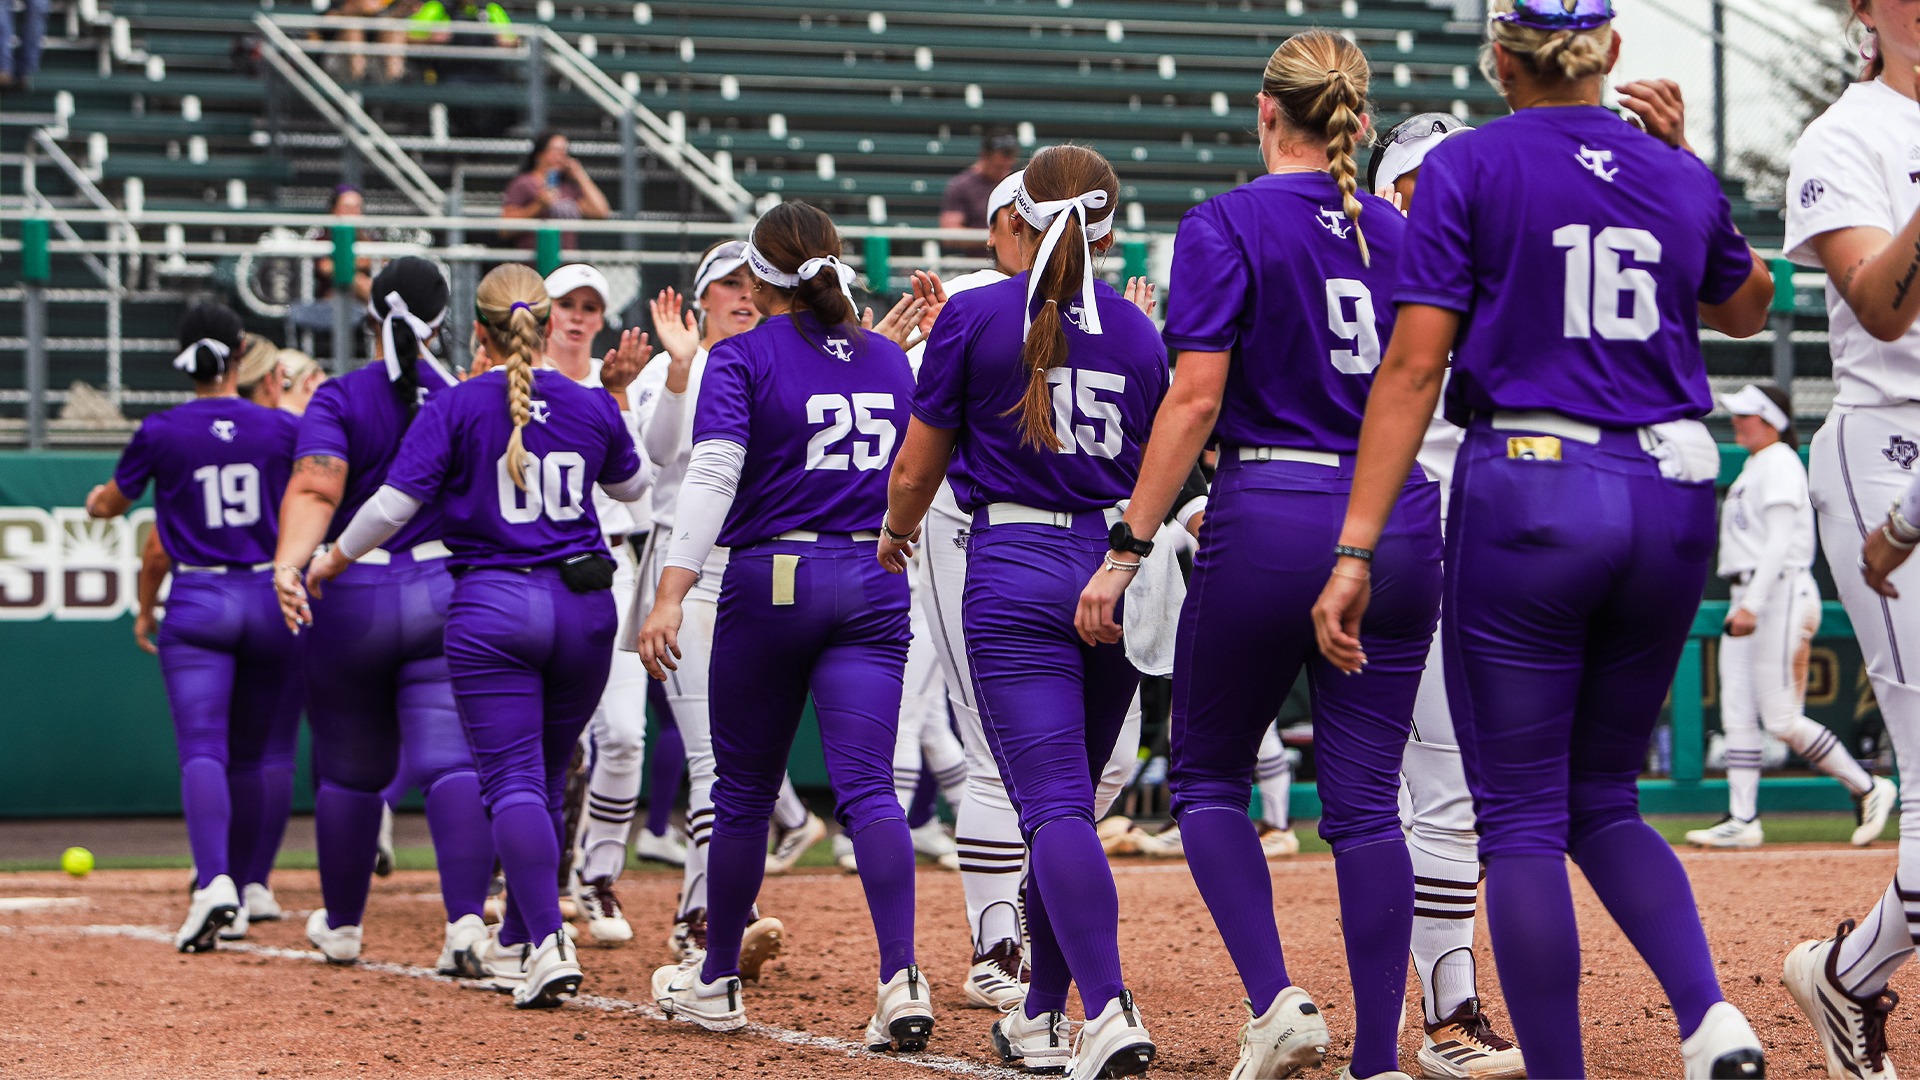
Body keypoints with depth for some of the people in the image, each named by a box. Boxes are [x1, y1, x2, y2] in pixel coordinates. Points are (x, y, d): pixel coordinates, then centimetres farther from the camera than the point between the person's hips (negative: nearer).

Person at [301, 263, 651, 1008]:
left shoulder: (457, 407, -7)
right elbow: (632, 485, 23)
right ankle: (514, 944, 29)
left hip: (492, 609, -4)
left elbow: (395, 503, -9)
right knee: (547, 776, 16)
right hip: (583, 606, 4)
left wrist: (334, 559, 7)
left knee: (513, 779, -6)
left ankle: (549, 943, -23)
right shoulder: (592, 407, 5)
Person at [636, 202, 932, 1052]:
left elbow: (711, 477, -16)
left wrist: (673, 592, -22)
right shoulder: (889, 359, 11)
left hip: (770, 581, -3)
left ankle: (716, 982, 23)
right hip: (874, 584, 3)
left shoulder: (742, 358, -4)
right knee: (867, 785, -6)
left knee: (744, 790, 10)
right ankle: (901, 979, -24)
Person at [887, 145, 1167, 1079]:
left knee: (1054, 803, -11)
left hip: (1015, 569, -4)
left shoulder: (974, 318, -2)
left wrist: (897, 532, 25)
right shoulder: (1138, 330, 8)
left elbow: (917, 465, 4)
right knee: (1067, 798, 16)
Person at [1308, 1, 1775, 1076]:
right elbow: (1748, 307, 31)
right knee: (1603, 800, 17)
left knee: (1523, 818, 2)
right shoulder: (1683, 177, 10)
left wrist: (1354, 552, -9)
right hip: (1674, 502, 4)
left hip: (1527, 494, -4)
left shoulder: (1469, 166, -2)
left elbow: (1415, 365, -8)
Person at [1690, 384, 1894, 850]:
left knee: (1781, 720, -10)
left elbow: (1780, 542, -20)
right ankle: (1742, 820, 1)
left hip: (1780, 593, -10)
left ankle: (1867, 789, 1)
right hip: (1749, 600, 10)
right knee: (1737, 714, 2)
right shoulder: (1754, 467, 19)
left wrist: (1753, 605, -27)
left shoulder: (1780, 465, -11)